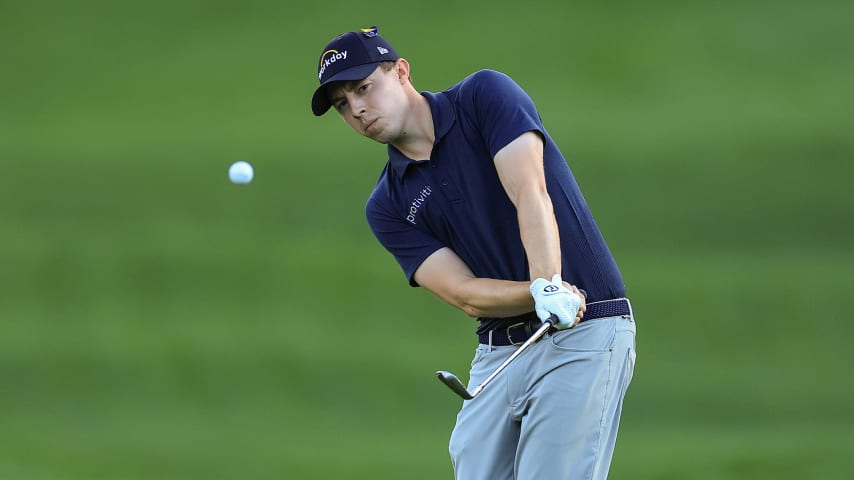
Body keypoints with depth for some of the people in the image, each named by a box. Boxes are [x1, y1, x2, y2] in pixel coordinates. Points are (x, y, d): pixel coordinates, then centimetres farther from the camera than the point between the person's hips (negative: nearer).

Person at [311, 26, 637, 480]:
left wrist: (549, 285, -34)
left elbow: (531, 196, -19)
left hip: (581, 335, -6)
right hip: (498, 350, 6)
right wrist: (541, 294, -23)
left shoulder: (485, 97, -4)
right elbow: (466, 295, -5)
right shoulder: (387, 206, 6)